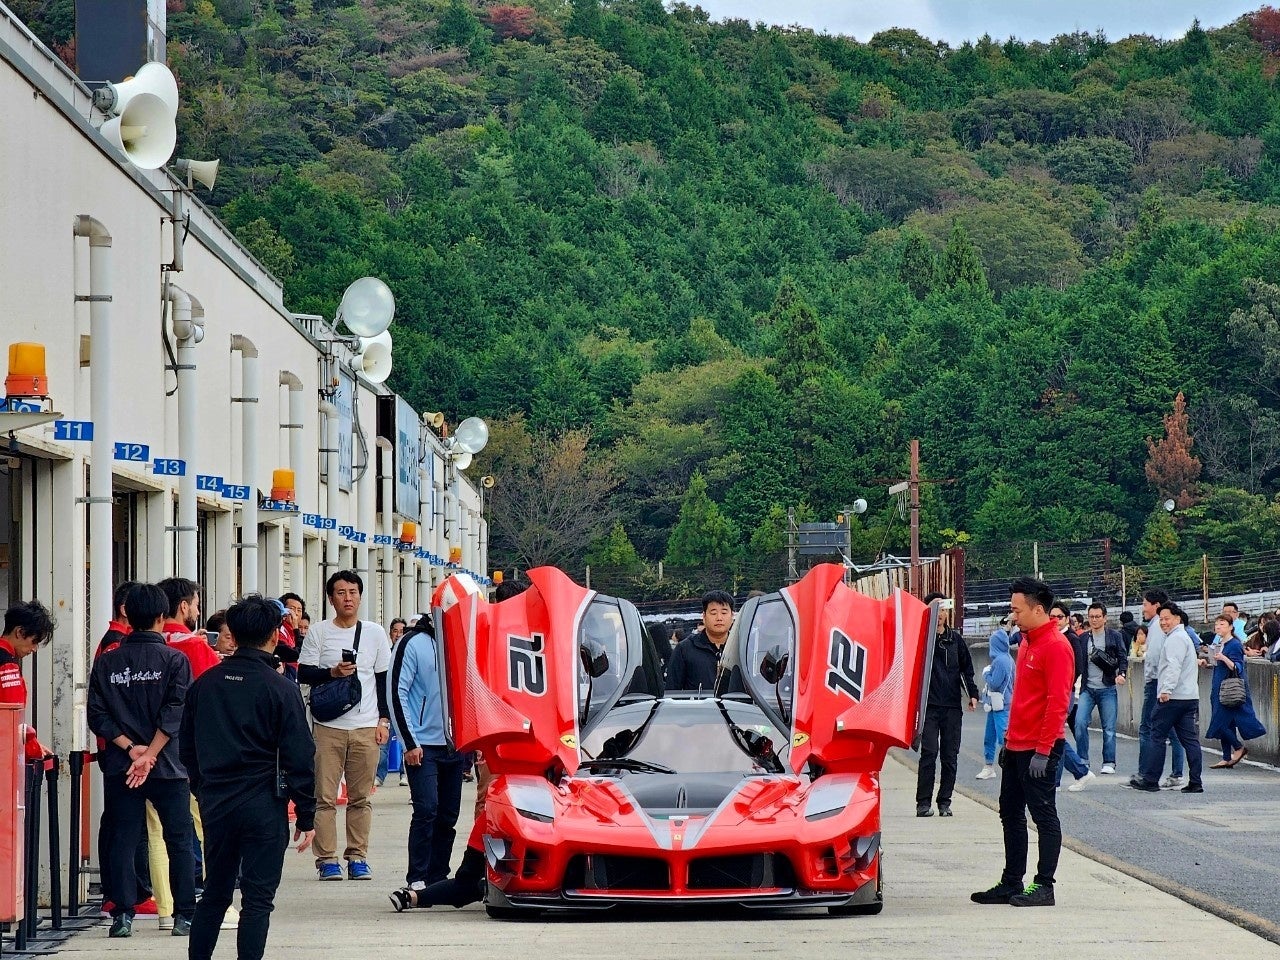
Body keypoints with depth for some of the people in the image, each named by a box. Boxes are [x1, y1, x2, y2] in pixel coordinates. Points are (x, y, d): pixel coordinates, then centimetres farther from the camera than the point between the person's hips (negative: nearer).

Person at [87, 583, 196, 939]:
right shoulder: (175, 660, -5)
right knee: (179, 841, 7)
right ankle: (185, 916, 7)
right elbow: (175, 712, -14)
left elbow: (97, 715, -3)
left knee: (123, 840, 6)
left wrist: (130, 748, -7)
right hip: (168, 765, -2)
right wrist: (150, 754, -14)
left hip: (120, 766, 2)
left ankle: (123, 915, 1)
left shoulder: (106, 662, 3)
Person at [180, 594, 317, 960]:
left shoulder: (204, 684, 5)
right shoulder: (280, 689, -10)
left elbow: (186, 748, 12)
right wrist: (306, 816, -3)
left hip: (215, 804, 5)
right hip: (263, 806, -5)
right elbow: (299, 756, -9)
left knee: (214, 893, 15)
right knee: (257, 899, -1)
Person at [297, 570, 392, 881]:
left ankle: (357, 856, 9)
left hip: (366, 727, 2)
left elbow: (385, 679, 13)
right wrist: (331, 672, -14)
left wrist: (384, 719, 5)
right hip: (328, 726, -2)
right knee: (325, 796, -4)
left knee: (361, 797, 3)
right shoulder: (318, 632, 5)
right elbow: (303, 674, 2)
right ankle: (326, 859, 0)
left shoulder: (375, 633, 10)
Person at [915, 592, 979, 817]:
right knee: (929, 753, -9)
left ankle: (945, 802, 11)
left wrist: (972, 694, 7)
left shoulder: (955, 639, 12)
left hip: (952, 706, 4)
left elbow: (966, 668, 16)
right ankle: (923, 802, -4)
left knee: (950, 756, 4)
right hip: (929, 705, -4)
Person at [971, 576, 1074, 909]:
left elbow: (1057, 702, -20)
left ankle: (1044, 887, 1)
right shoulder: (1027, 642, 15)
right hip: (1017, 746, 10)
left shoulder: (1056, 646, -15)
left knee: (1044, 816, -3)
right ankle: (1011, 884, 19)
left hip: (1039, 749, -10)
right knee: (1011, 815, 13)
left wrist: (1043, 750, -22)